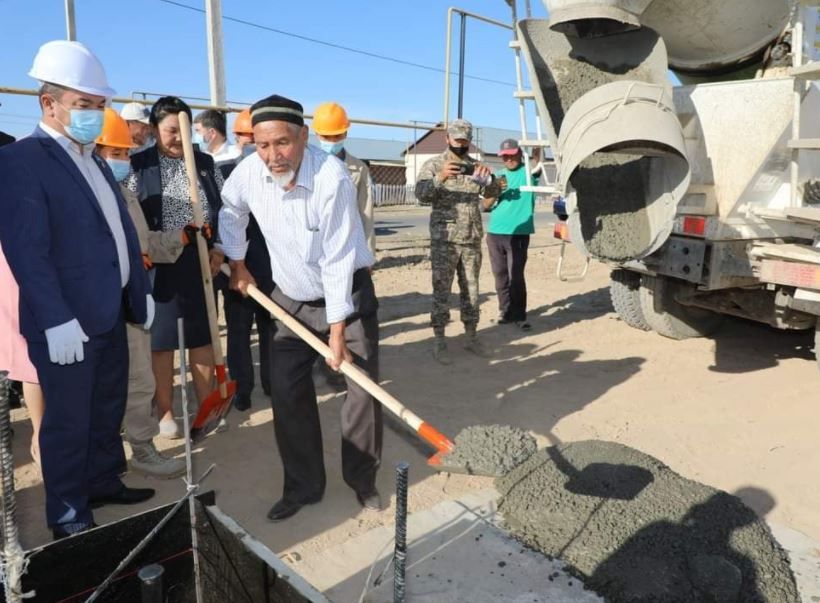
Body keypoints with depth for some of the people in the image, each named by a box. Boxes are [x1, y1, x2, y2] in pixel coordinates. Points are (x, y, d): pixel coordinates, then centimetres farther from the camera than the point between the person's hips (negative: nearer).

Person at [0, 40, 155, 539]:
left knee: (108, 411, 19)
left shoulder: (95, 161, 13)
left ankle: (104, 482, 37)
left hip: (110, 314, 8)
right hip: (66, 322, -8)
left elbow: (123, 232, 16)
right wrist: (57, 320, -23)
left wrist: (141, 291, 14)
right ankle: (67, 512, 23)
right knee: (68, 421, 6)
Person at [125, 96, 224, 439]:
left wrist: (219, 249, -1)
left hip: (201, 260, 3)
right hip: (159, 262, -2)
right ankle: (165, 411, 19)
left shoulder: (206, 164, 7)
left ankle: (206, 403, 24)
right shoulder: (138, 167, -1)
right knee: (162, 338, 6)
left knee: (203, 334, 10)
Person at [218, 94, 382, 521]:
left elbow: (337, 260, -26)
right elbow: (230, 210, 12)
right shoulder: (249, 171, -12)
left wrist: (338, 330, -24)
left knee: (363, 388, -3)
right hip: (291, 298, 4)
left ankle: (362, 480, 17)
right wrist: (236, 262, 13)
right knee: (286, 392, 2)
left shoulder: (332, 178, -27)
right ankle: (302, 486, 18)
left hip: (347, 295, -4)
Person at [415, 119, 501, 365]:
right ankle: (439, 340, 7)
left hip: (472, 238, 4)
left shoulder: (476, 165, 9)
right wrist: (440, 177, -33)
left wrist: (487, 178, -24)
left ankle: (472, 336, 21)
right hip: (444, 239, -4)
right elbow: (421, 195, -16)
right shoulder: (433, 164, -2)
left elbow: (493, 193, -2)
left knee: (471, 289, 10)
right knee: (441, 290, -1)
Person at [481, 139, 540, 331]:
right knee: (500, 276, 10)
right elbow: (485, 206, 9)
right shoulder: (497, 176, 14)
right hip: (494, 233, 4)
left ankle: (519, 315, 5)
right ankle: (505, 310, 23)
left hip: (518, 234, -4)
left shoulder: (528, 172, 3)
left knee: (516, 276, -6)